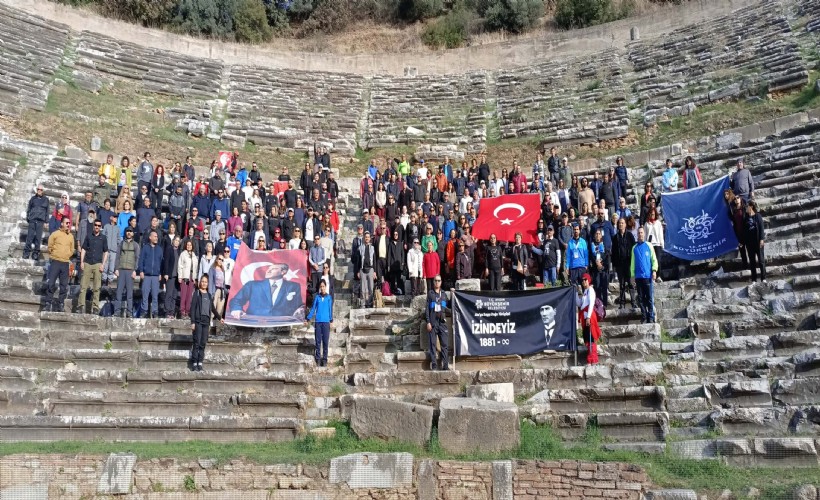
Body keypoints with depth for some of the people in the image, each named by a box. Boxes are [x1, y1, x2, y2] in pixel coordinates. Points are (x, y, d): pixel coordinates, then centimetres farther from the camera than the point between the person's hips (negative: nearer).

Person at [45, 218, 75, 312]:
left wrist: (66, 256, 7)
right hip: (55, 262, -3)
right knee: (51, 283, -5)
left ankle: (60, 304, 10)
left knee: (64, 285, 4)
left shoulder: (71, 236, 12)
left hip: (65, 263, 3)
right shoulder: (55, 234, 1)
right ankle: (48, 303, 2)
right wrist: (55, 255, 6)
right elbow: (50, 247, 2)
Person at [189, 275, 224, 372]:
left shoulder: (209, 295, 15)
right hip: (198, 321, -4)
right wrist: (192, 322, -9)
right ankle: (194, 363, -1)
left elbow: (213, 308, 25)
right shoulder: (197, 293, 2)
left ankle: (200, 363, 7)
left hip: (206, 321, 4)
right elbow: (193, 307, -3)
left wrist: (219, 317, 25)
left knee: (203, 343, 3)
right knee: (197, 343, -5)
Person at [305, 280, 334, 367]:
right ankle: (318, 358, 9)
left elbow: (330, 310, 5)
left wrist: (331, 321, -1)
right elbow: (313, 308, 7)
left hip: (326, 322, -1)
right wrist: (308, 319, 1)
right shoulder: (317, 297, 5)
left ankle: (325, 359, 7)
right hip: (318, 321, 1)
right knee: (318, 341, 3)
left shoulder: (329, 297, 3)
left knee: (325, 341, 1)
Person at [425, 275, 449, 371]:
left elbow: (448, 306, 18)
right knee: (432, 344, -4)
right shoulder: (430, 293, 8)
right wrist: (428, 322, -6)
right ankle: (434, 365, -3)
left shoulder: (443, 294, 16)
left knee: (445, 344, -2)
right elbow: (427, 308, 3)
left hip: (442, 321, 3)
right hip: (433, 322, -2)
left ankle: (445, 365, -2)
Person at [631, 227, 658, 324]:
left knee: (650, 298, -4)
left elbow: (654, 259, 3)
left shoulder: (649, 246, 5)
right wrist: (633, 275, 6)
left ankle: (651, 317, 0)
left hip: (648, 276, -2)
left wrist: (654, 270, -10)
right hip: (638, 277, 2)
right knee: (641, 298, 4)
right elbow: (633, 262, 12)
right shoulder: (634, 248, 12)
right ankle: (644, 317, 11)